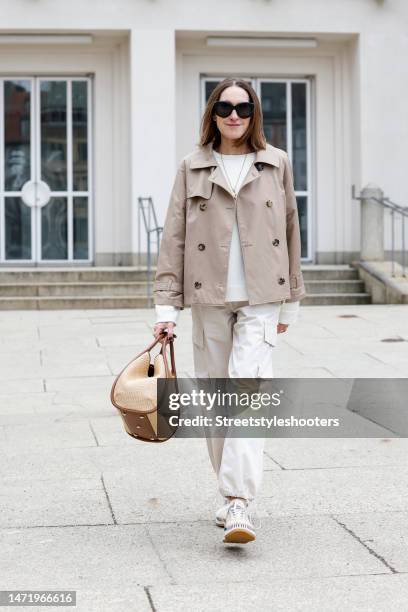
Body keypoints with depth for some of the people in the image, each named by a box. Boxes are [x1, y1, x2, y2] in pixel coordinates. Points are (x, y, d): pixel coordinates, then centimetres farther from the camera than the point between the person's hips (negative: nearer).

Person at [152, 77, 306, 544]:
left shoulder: (277, 164, 7)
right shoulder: (192, 168, 6)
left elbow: (290, 231, 13)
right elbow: (174, 238, 4)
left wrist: (290, 300, 14)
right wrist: (166, 304, -3)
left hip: (261, 298, -1)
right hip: (209, 299, 1)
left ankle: (240, 504, -18)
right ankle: (231, 495, 22)